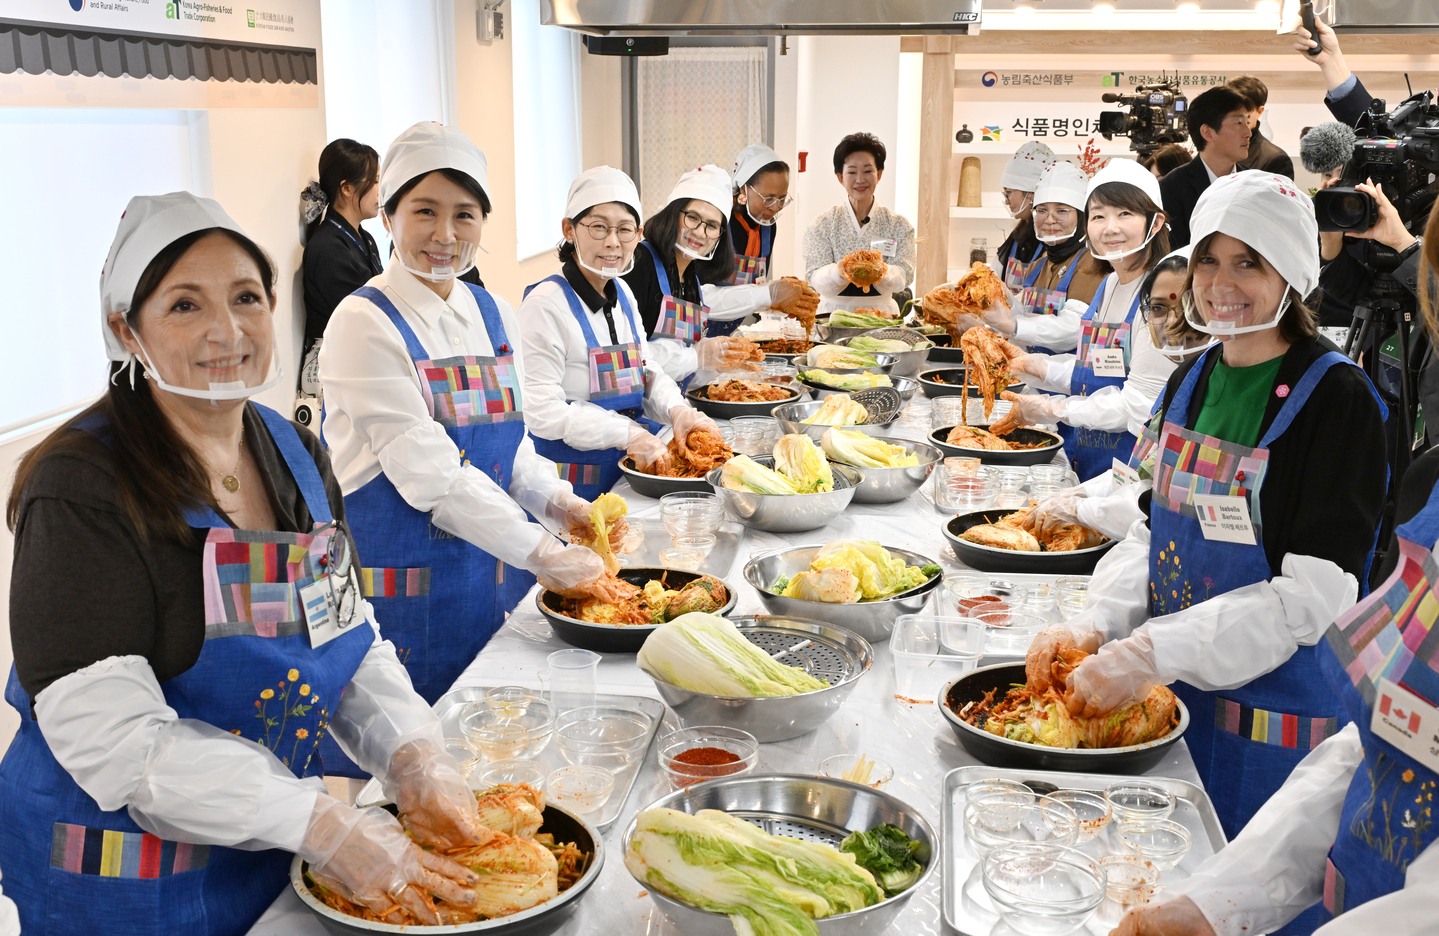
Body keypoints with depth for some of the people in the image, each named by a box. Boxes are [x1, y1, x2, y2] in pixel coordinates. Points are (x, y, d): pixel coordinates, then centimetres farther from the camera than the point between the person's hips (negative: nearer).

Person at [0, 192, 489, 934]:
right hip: (119, 876, -6)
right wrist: (319, 824, -30)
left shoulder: (298, 456, 2)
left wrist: (414, 760, -14)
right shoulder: (82, 491, -20)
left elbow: (352, 636, 3)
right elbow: (114, 739, -25)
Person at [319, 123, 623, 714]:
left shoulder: (496, 317, 7)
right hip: (406, 584, -6)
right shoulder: (364, 324, -13)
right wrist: (542, 554, -21)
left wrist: (561, 505, -5)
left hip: (498, 574, 6)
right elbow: (428, 472, -20)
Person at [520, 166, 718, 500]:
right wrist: (628, 434, -25)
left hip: (624, 472, 7)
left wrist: (677, 410, -9)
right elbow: (541, 410, -21)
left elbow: (648, 373, 14)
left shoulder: (622, 294, 11)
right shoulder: (546, 304, -15)